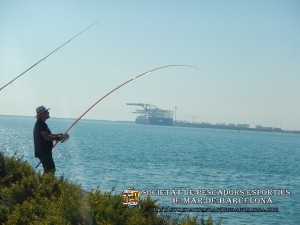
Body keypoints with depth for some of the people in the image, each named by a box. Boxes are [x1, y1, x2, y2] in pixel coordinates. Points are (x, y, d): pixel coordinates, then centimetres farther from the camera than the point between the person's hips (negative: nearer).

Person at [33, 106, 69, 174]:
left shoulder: (40, 123, 17)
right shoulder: (41, 124, -16)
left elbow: (47, 135, 24)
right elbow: (46, 137, -24)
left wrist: (57, 135, 10)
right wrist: (58, 138, -14)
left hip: (44, 151, 11)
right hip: (44, 151, -11)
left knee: (47, 170, 16)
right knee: (51, 170, -14)